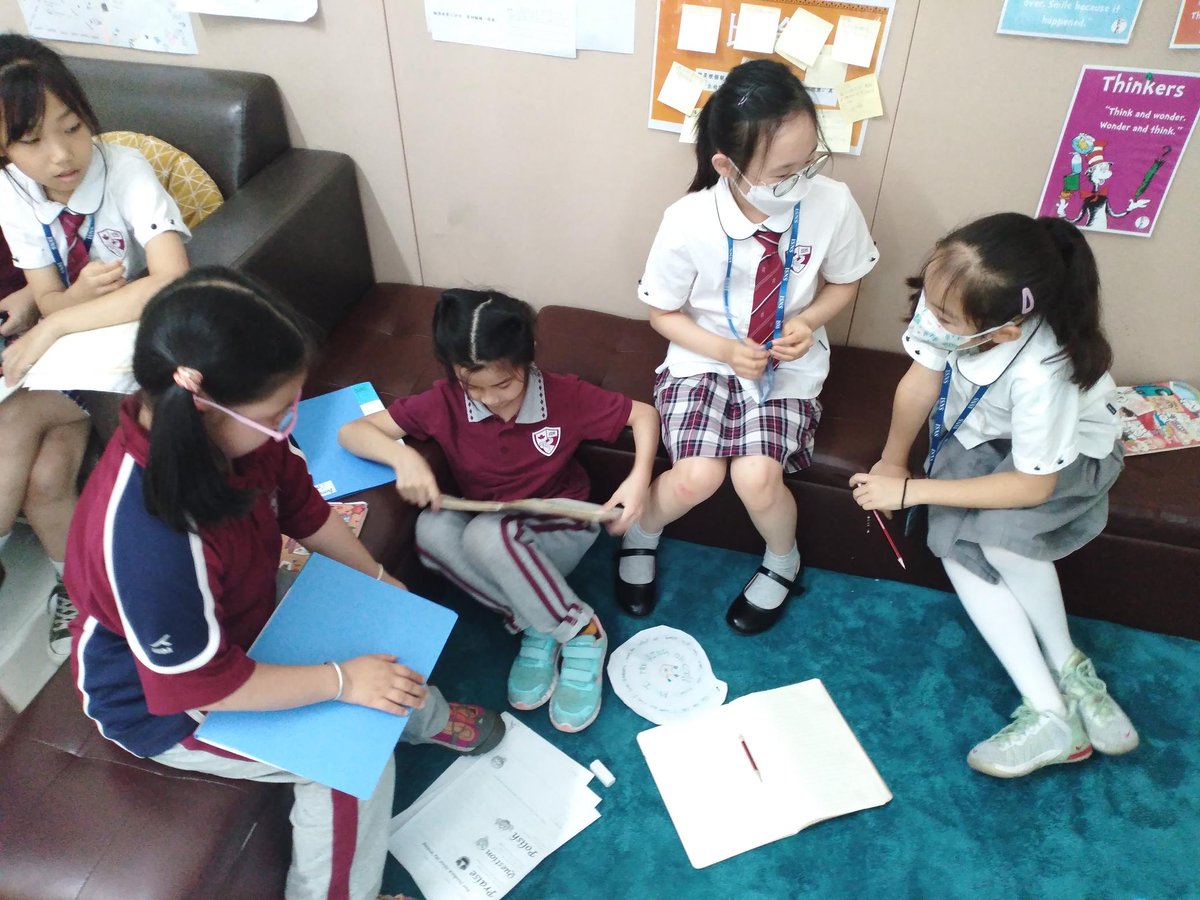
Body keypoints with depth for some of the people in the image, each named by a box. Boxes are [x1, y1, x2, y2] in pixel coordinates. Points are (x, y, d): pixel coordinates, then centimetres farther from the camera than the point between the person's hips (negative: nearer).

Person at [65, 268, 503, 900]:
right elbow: (201, 684, -31)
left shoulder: (229, 429, -21)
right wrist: (341, 680, -25)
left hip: (242, 621, 8)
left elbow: (299, 502, -1)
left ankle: (425, 718, 39)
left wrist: (377, 578, 1)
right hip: (164, 698, -7)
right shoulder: (148, 536, -43)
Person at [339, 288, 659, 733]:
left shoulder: (564, 395, -19)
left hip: (560, 531, -3)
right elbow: (352, 431, -12)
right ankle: (533, 623, -19)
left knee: (485, 533, -36)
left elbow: (644, 414, -8)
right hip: (490, 534, 3)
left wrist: (639, 479, -26)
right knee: (433, 528, -30)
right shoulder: (445, 400, -14)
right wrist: (403, 456, -33)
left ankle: (581, 631, -18)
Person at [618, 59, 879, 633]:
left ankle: (783, 563, 14)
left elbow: (843, 283, 4)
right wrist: (724, 350, -20)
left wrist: (808, 321, -17)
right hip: (707, 358, 0)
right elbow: (664, 313, -4)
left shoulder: (833, 205, -18)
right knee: (697, 475, -23)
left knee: (756, 477, -22)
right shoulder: (687, 224, -22)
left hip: (788, 366, 1)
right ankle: (641, 532, 14)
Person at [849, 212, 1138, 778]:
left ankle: (1068, 668, -6)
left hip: (1063, 453, -4)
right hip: (978, 442, 5)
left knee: (1001, 535, -33)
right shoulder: (950, 303, -30)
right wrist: (892, 461, -7)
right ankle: (1049, 711, -12)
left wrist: (908, 490, -29)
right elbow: (920, 381, -11)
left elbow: (1032, 483, -30)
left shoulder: (1041, 374, -41)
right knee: (958, 548, -18)